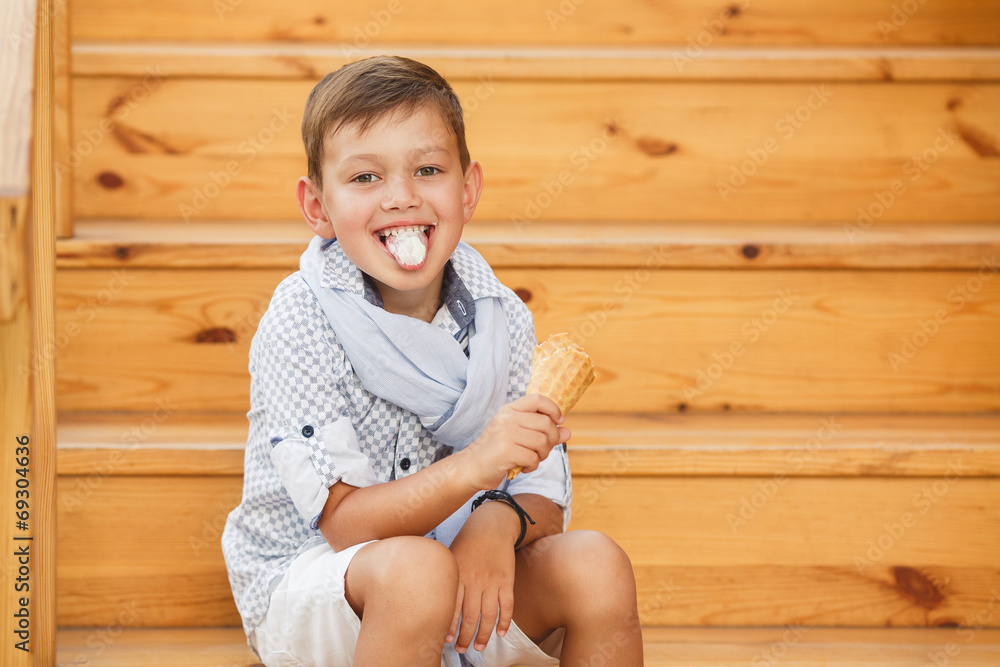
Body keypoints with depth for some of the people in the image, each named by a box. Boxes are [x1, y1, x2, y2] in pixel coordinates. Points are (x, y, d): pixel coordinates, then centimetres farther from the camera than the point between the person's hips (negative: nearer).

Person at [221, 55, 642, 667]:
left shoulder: (501, 318, -2)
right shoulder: (300, 325, -17)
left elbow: (548, 497, 0)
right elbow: (344, 523, -22)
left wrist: (500, 520, -25)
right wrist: (474, 467, -38)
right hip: (309, 583, -4)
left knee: (595, 564, -21)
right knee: (414, 569, -36)